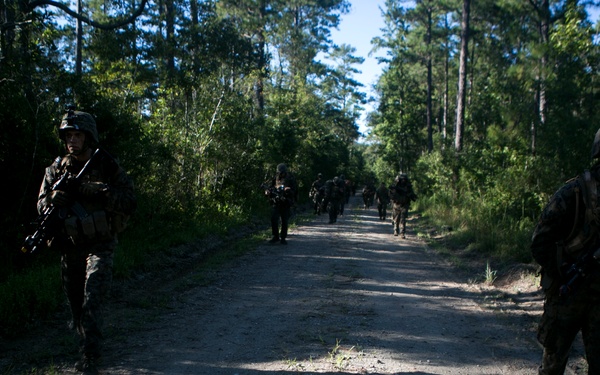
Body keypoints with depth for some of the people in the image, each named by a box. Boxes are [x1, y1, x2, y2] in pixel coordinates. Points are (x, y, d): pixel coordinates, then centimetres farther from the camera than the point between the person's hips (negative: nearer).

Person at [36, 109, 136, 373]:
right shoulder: (57, 169, 5)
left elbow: (130, 203, -9)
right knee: (75, 302, 13)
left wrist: (100, 192, -24)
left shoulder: (108, 167, -5)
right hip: (69, 247, 4)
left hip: (99, 245, -4)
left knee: (92, 301, -15)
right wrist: (53, 199, -16)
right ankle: (87, 347, 30)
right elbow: (41, 205, 8)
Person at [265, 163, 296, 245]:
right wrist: (268, 191, -10)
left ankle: (283, 238, 13)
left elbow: (294, 191, -9)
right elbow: (270, 187, 13)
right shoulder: (276, 178, 8)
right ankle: (275, 237, 9)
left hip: (286, 203, -2)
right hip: (276, 202, 2)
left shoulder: (291, 179, -2)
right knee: (274, 220, -5)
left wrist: (288, 191, -30)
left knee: (285, 221, 2)